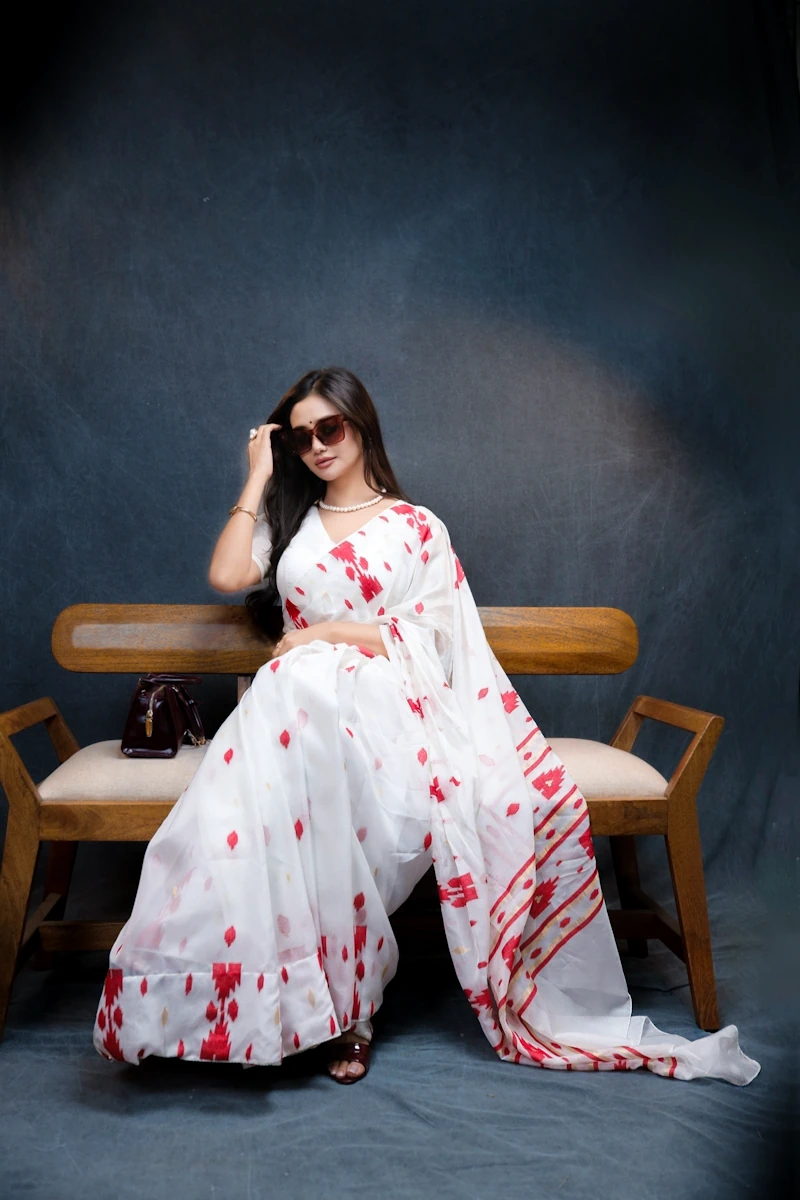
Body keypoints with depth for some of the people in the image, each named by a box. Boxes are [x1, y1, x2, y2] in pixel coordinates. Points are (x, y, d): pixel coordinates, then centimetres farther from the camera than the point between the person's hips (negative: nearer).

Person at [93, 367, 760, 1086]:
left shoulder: (417, 527, 15)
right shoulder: (288, 522, 23)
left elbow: (428, 643, 3)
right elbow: (226, 575, 2)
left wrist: (327, 630, -3)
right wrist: (259, 478, 10)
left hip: (389, 700, -1)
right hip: (300, 698, 2)